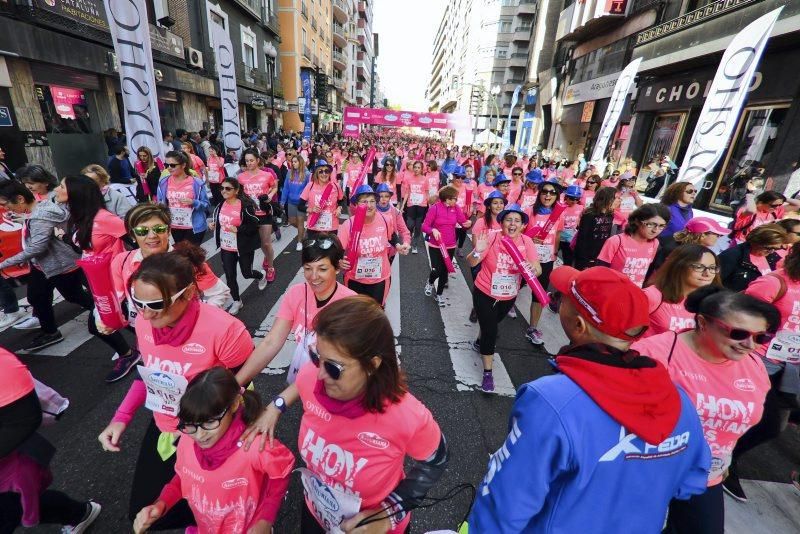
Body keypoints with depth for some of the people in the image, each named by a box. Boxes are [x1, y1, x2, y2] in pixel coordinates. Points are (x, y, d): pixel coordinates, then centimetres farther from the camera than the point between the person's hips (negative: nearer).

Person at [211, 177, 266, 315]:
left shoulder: (245, 205, -18)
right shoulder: (221, 205, 3)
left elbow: (254, 226, -17)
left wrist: (237, 229, -27)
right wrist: (214, 224, 1)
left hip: (243, 248, -5)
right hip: (226, 248, 5)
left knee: (247, 273, 9)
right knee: (229, 276, 7)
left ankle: (261, 277, 45)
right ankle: (237, 301, 25)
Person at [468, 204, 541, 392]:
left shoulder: (526, 242, -12)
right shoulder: (492, 238, -20)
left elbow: (538, 269, -14)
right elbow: (472, 263, -20)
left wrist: (532, 269, -37)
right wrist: (477, 252, -41)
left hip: (508, 297, 4)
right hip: (485, 294, -4)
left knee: (491, 324, 26)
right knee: (490, 330, -1)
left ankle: (479, 343, 59)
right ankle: (487, 373, 18)